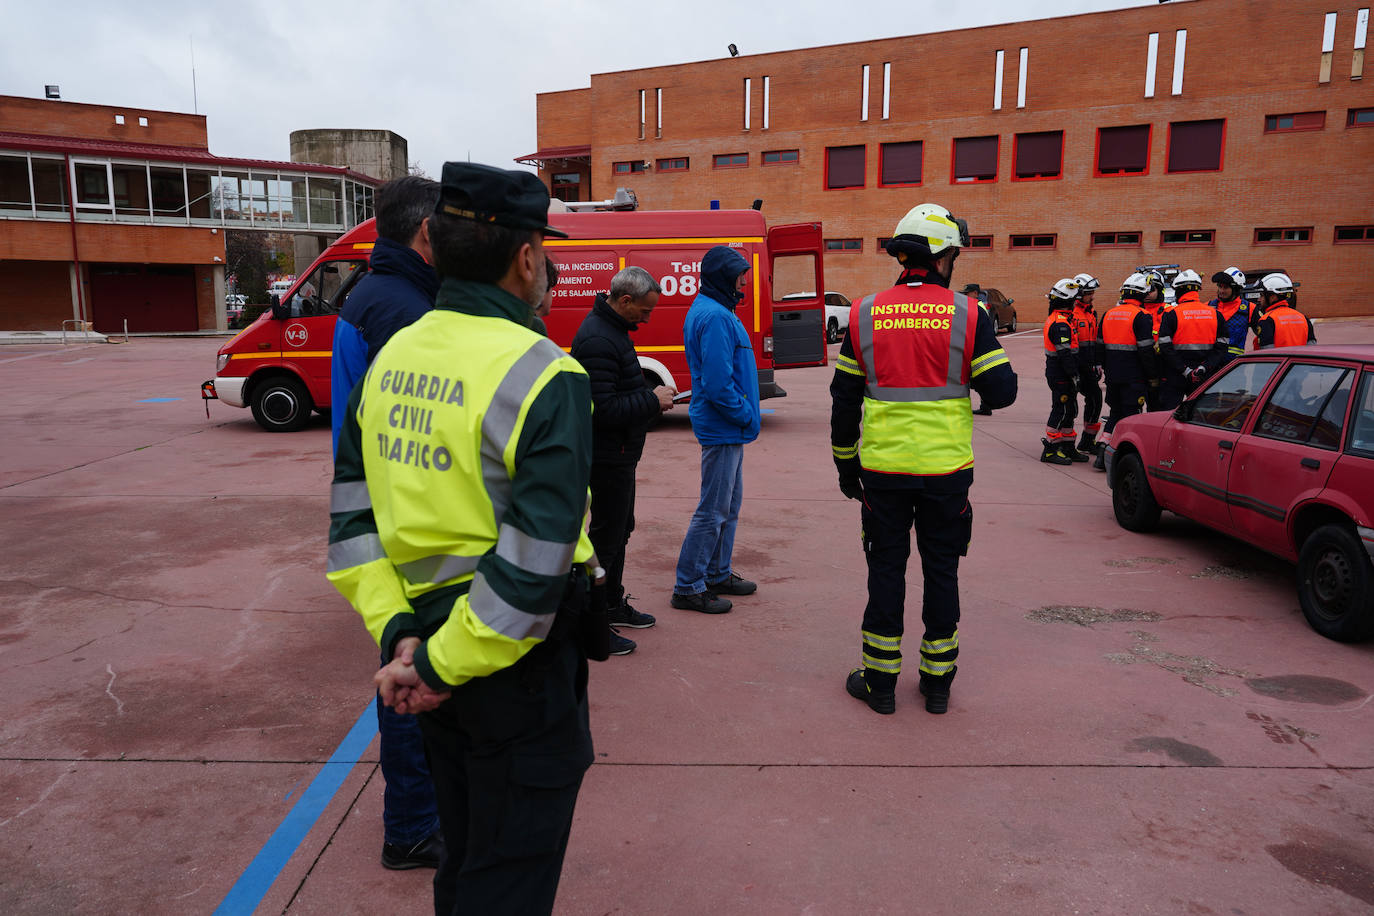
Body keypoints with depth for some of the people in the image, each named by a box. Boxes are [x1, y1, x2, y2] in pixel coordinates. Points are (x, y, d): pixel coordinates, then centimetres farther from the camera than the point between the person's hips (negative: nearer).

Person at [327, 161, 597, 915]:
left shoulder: (390, 358, 2)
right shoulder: (544, 377, -20)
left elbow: (351, 519, 2)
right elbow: (535, 568, -25)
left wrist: (396, 634, -1)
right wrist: (443, 666, -15)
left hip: (429, 642, 7)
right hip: (514, 667, -7)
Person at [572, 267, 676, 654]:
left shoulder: (611, 329, 10)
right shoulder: (597, 340, -24)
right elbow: (603, 408, -29)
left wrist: (651, 397, 6)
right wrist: (652, 401, -20)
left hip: (619, 454, 11)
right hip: (608, 458, -11)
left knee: (619, 528, 20)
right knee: (606, 536, -2)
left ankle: (613, 605, 36)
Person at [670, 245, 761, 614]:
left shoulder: (714, 310, 15)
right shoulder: (714, 317, -19)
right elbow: (718, 384, -24)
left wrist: (745, 416, 12)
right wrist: (747, 416, -13)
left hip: (727, 429, 11)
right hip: (721, 428, -11)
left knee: (728, 506, 18)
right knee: (713, 511, -4)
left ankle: (718, 575, 30)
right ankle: (688, 587, 5)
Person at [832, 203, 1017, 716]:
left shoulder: (865, 313, 1)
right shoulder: (967, 314, -5)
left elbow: (844, 398, 4)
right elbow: (1001, 392, -4)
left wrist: (845, 463, 14)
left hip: (883, 467, 1)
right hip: (946, 468, -1)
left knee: (886, 568, 11)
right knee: (941, 570, 12)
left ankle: (879, 681, 19)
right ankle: (937, 682, 24)